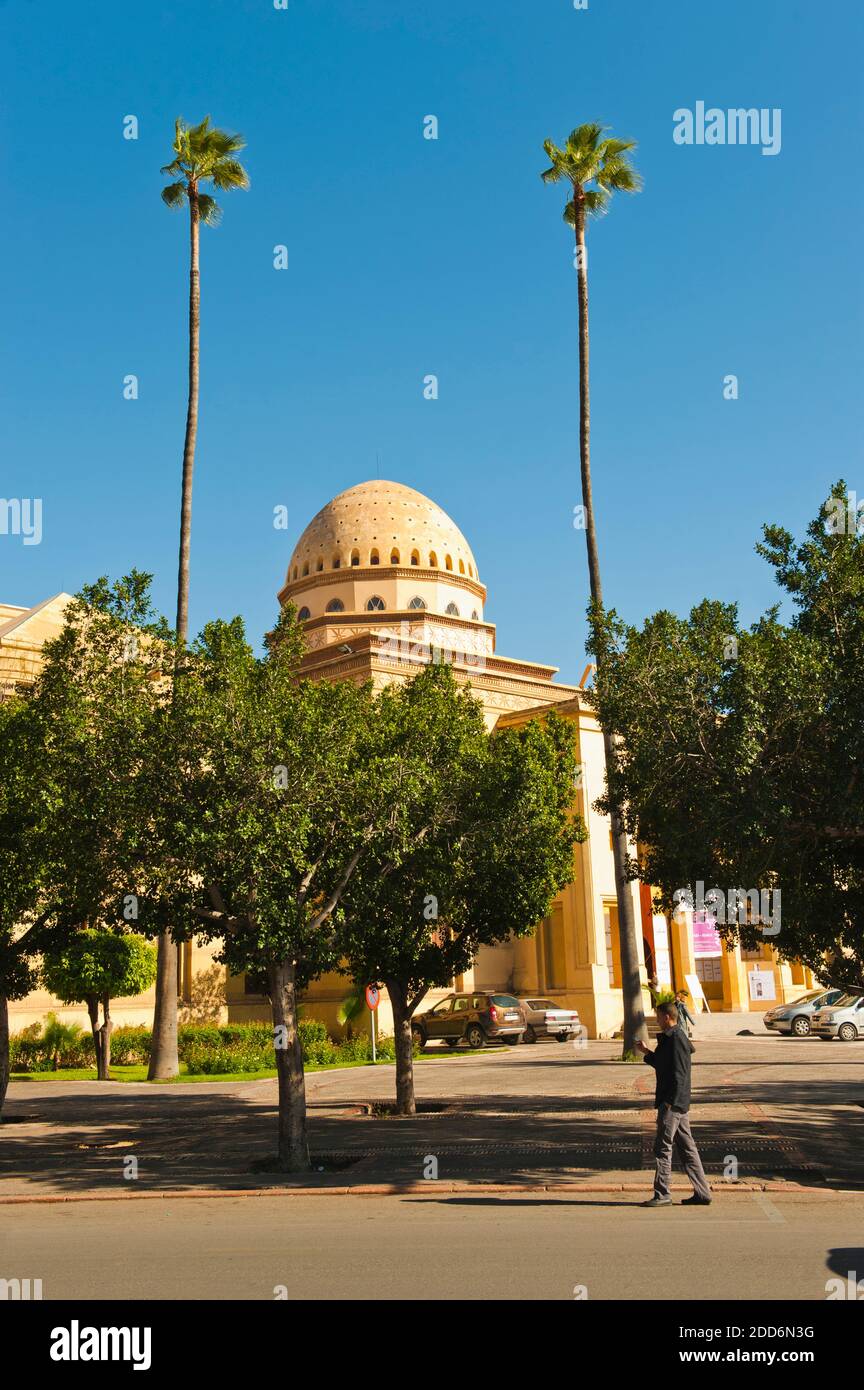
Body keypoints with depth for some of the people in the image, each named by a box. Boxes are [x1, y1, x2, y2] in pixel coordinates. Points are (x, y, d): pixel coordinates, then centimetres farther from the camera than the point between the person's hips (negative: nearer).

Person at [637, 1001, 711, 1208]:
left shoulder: (676, 1039, -17)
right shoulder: (670, 1038, 15)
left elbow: (678, 1075, -22)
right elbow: (663, 1064, 27)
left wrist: (669, 1103, -22)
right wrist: (646, 1052, 23)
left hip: (672, 1103, -10)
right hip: (679, 1103, 10)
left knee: (663, 1148, -3)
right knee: (686, 1148, 12)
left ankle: (662, 1195, 3)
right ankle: (702, 1192, 16)